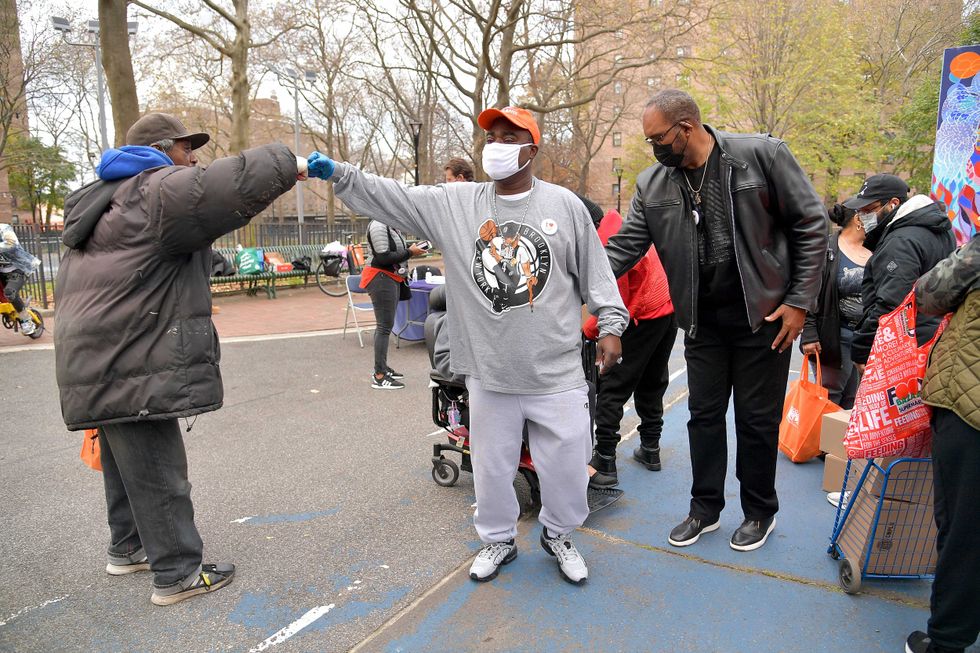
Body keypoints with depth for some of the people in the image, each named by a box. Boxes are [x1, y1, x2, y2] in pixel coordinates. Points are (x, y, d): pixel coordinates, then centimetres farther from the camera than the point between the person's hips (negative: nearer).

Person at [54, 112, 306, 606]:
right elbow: (235, 183, -24)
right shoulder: (159, 191, -13)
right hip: (130, 367, -10)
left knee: (127, 463, 22)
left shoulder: (107, 200, 21)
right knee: (157, 470, -2)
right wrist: (286, 163, -9)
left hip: (100, 362, 10)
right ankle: (178, 573, 9)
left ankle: (128, 547, 39)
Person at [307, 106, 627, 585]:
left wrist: (610, 325, 2)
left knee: (566, 462, 10)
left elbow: (595, 272, 5)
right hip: (488, 371, 1)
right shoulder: (453, 203, 2)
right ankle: (497, 539, 41)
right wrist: (337, 173, -12)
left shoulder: (564, 204, 1)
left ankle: (558, 535, 39)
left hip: (557, 373, -1)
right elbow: (389, 197, -1)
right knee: (491, 464, 15)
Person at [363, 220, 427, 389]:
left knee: (385, 325, 14)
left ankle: (382, 368, 24)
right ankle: (379, 377, -6)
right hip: (381, 278, -10)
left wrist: (411, 248, 1)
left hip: (392, 278, 10)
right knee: (384, 326, -9)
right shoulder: (378, 225, -15)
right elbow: (383, 257, -20)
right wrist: (410, 252, -15)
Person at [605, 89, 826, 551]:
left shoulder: (762, 155, -11)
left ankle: (760, 512, 31)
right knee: (704, 414, 12)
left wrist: (799, 301, -10)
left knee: (757, 418, 8)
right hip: (702, 319, 4)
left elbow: (811, 224, -7)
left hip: (762, 314, -3)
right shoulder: (652, 185, -1)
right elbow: (624, 247, -3)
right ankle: (705, 509, 30)